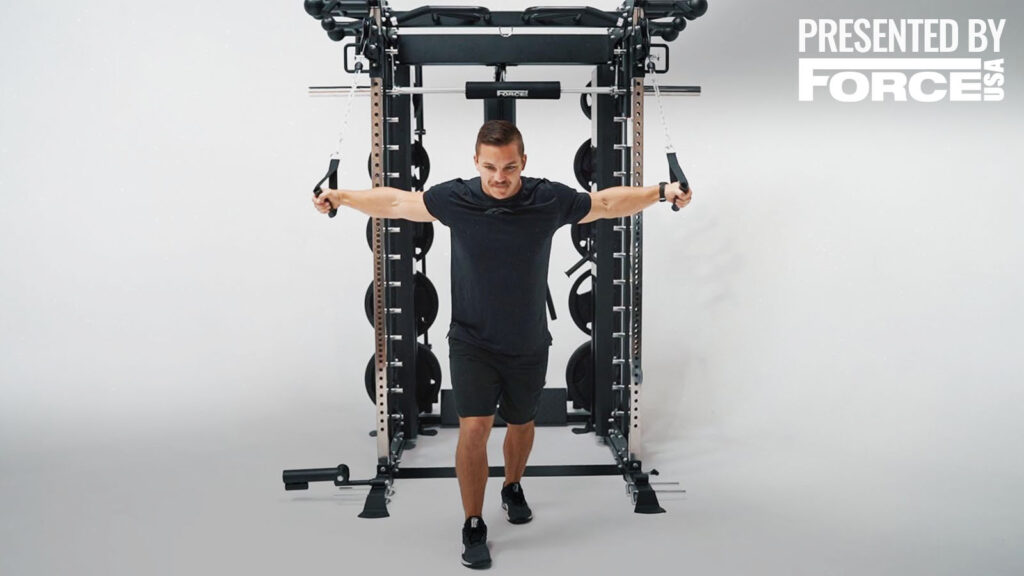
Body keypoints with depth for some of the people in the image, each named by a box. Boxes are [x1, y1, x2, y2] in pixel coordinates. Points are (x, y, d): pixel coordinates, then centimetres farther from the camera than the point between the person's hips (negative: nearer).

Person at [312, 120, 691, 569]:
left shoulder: (551, 200, -14)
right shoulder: (454, 198, -14)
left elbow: (609, 202, 1)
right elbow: (396, 202, 0)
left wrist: (662, 192, -1)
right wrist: (342, 197, 0)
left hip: (528, 346, 2)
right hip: (472, 342, -1)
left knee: (520, 422, 20)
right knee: (474, 428, -13)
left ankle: (512, 487, 49)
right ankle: (474, 527, 5)